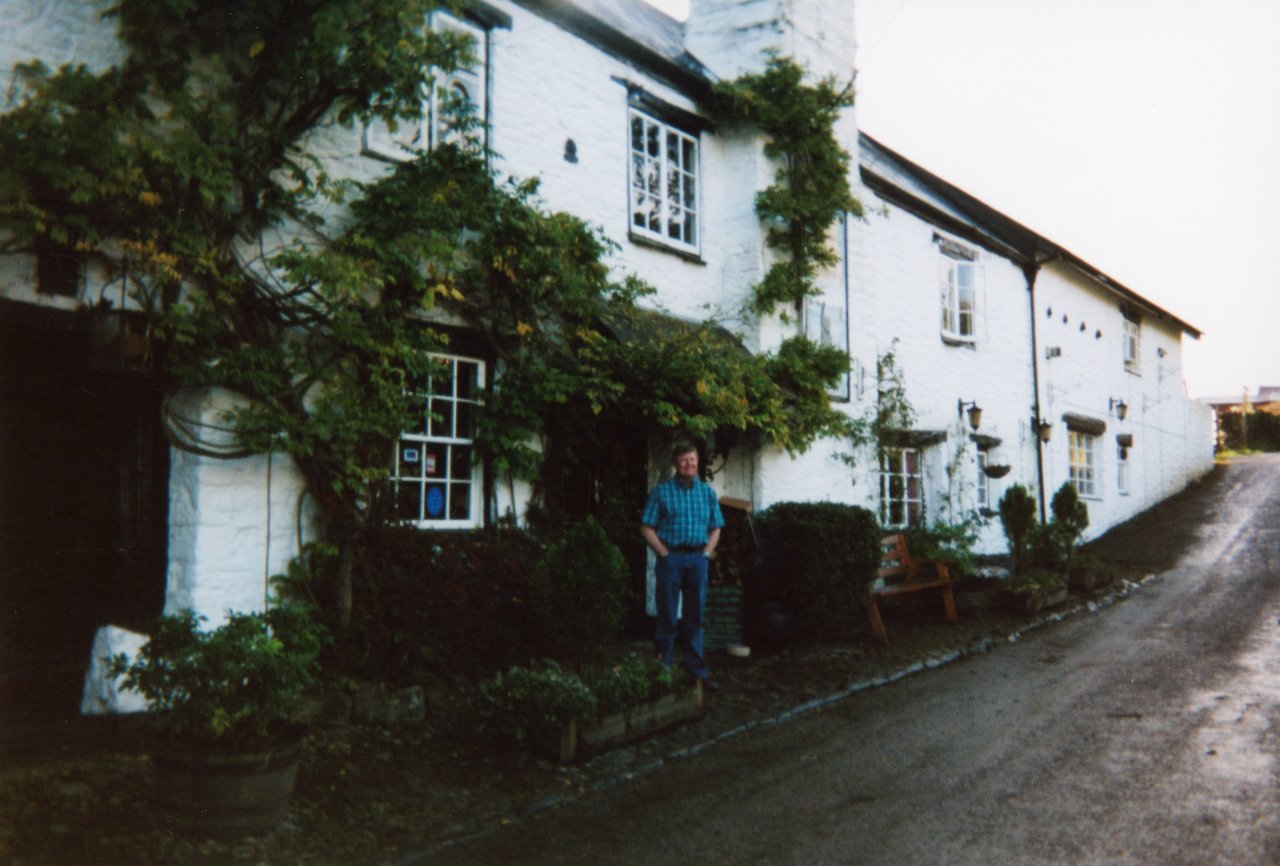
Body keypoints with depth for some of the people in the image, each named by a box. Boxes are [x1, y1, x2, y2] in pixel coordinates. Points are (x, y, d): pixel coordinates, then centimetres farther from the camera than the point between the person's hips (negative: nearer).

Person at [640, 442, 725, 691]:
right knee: (667, 618, 1)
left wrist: (706, 553, 2)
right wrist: (665, 554, -8)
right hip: (670, 558, -3)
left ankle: (697, 671, 16)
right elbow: (647, 528, -2)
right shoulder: (661, 491, 1)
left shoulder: (707, 491, 11)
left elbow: (715, 528, 15)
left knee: (695, 618, 9)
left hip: (697, 559, 3)